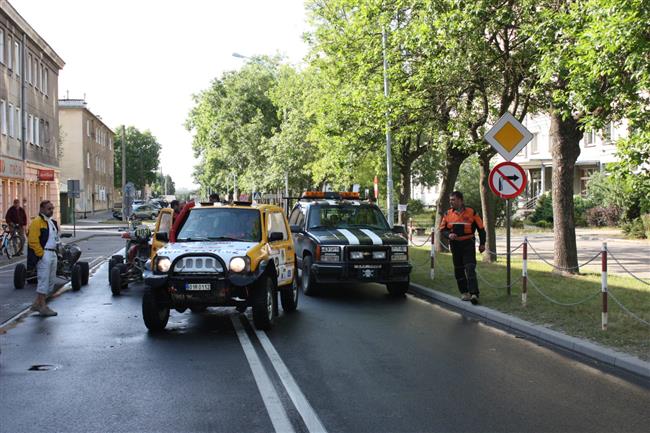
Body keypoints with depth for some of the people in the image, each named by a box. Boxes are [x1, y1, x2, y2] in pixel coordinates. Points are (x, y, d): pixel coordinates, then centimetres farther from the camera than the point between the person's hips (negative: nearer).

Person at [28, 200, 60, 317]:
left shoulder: (52, 222, 18)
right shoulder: (37, 222, -12)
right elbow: (33, 241, -18)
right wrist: (41, 254, -19)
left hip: (53, 254, 10)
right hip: (43, 255, -10)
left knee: (50, 281, 13)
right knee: (43, 280, -6)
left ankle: (37, 303, 22)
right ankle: (42, 307, -1)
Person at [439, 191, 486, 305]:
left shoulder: (471, 213, -4)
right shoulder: (448, 214, 5)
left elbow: (481, 228, 4)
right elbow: (443, 229, 10)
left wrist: (482, 243, 3)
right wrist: (448, 235, -12)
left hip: (468, 244, -4)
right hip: (455, 245, 4)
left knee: (470, 269, -13)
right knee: (458, 270, 9)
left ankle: (474, 294, -17)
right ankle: (464, 292, 21)